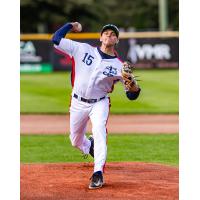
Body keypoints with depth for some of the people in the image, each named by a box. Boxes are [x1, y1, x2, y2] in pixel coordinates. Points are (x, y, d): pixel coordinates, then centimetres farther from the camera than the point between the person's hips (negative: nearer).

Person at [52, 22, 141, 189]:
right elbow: (56, 40, -7)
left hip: (99, 103, -2)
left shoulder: (119, 66, -9)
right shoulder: (83, 49, -7)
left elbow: (132, 95, -10)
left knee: (99, 130, -29)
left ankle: (98, 173, -32)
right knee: (76, 141, 13)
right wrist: (71, 25, -8)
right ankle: (91, 147, 50)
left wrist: (134, 87, -32)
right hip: (78, 103, 2)